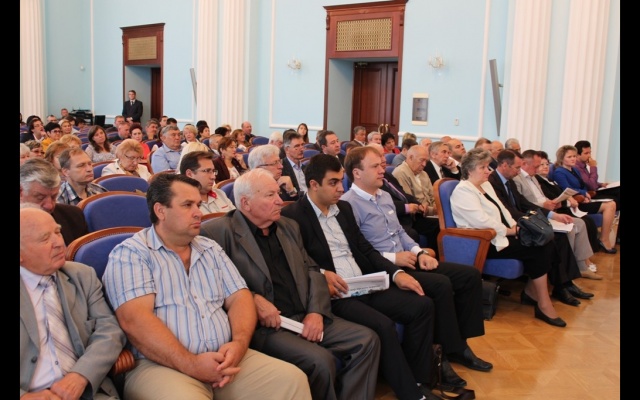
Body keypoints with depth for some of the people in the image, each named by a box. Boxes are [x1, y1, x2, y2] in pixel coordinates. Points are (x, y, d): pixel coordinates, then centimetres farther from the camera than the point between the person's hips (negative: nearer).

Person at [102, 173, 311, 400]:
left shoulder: (211, 249, 17)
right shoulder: (130, 254, -2)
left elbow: (239, 297, 11)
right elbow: (135, 319, -13)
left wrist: (239, 343, -10)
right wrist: (191, 365, -19)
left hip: (223, 360, 5)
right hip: (162, 366, -5)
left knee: (292, 379, -12)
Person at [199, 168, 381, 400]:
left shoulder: (289, 227, 16)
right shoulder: (219, 232, -5)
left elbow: (312, 270, 14)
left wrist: (316, 311, -2)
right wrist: (252, 299, -19)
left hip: (306, 318, 7)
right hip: (262, 326, -7)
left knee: (367, 340, -6)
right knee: (320, 360, -27)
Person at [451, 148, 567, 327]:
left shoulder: (486, 185, 18)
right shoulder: (463, 191, -12)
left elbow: (502, 210, 18)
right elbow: (481, 221, -20)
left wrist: (515, 227, -1)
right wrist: (509, 231, -13)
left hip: (500, 236, 9)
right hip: (487, 242, -9)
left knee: (546, 244, -9)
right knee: (538, 250, -20)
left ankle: (531, 291, 6)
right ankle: (544, 305, -13)